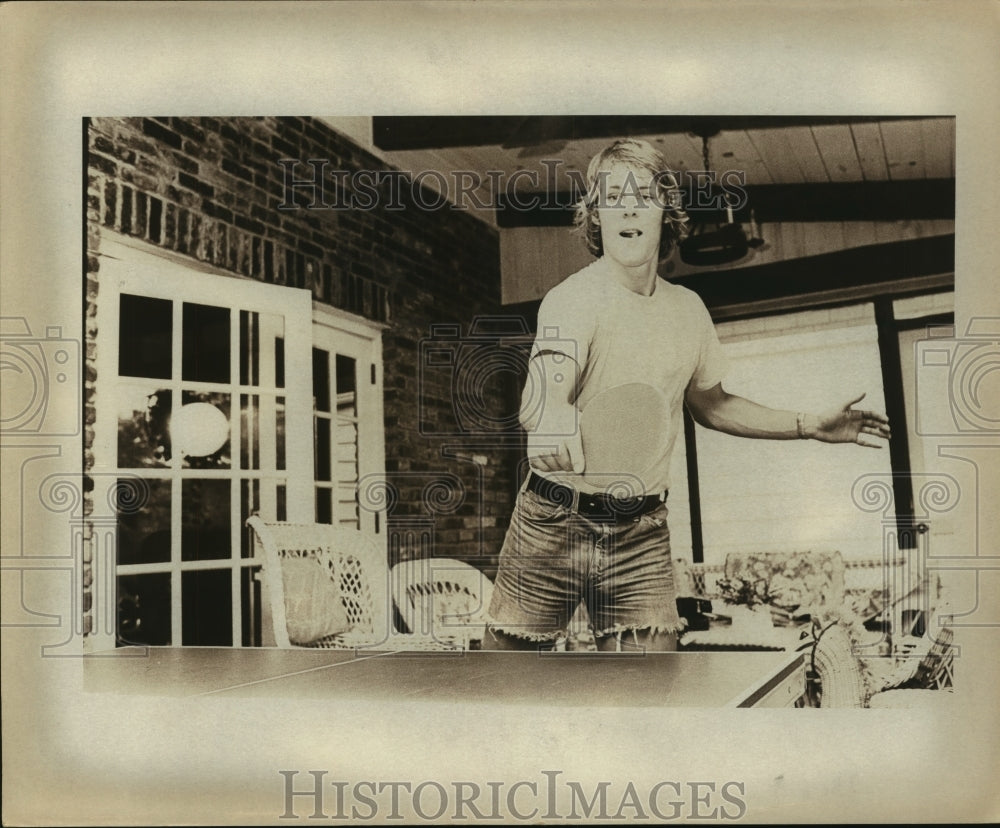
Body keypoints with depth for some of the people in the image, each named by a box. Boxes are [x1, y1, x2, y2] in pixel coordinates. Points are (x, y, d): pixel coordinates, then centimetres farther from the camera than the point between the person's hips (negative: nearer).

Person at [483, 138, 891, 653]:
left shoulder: (687, 309, 6)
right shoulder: (573, 299, -13)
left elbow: (709, 404, 22)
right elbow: (542, 393, -31)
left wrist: (810, 426, 18)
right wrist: (556, 424, -55)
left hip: (642, 536, 4)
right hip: (555, 524, -4)